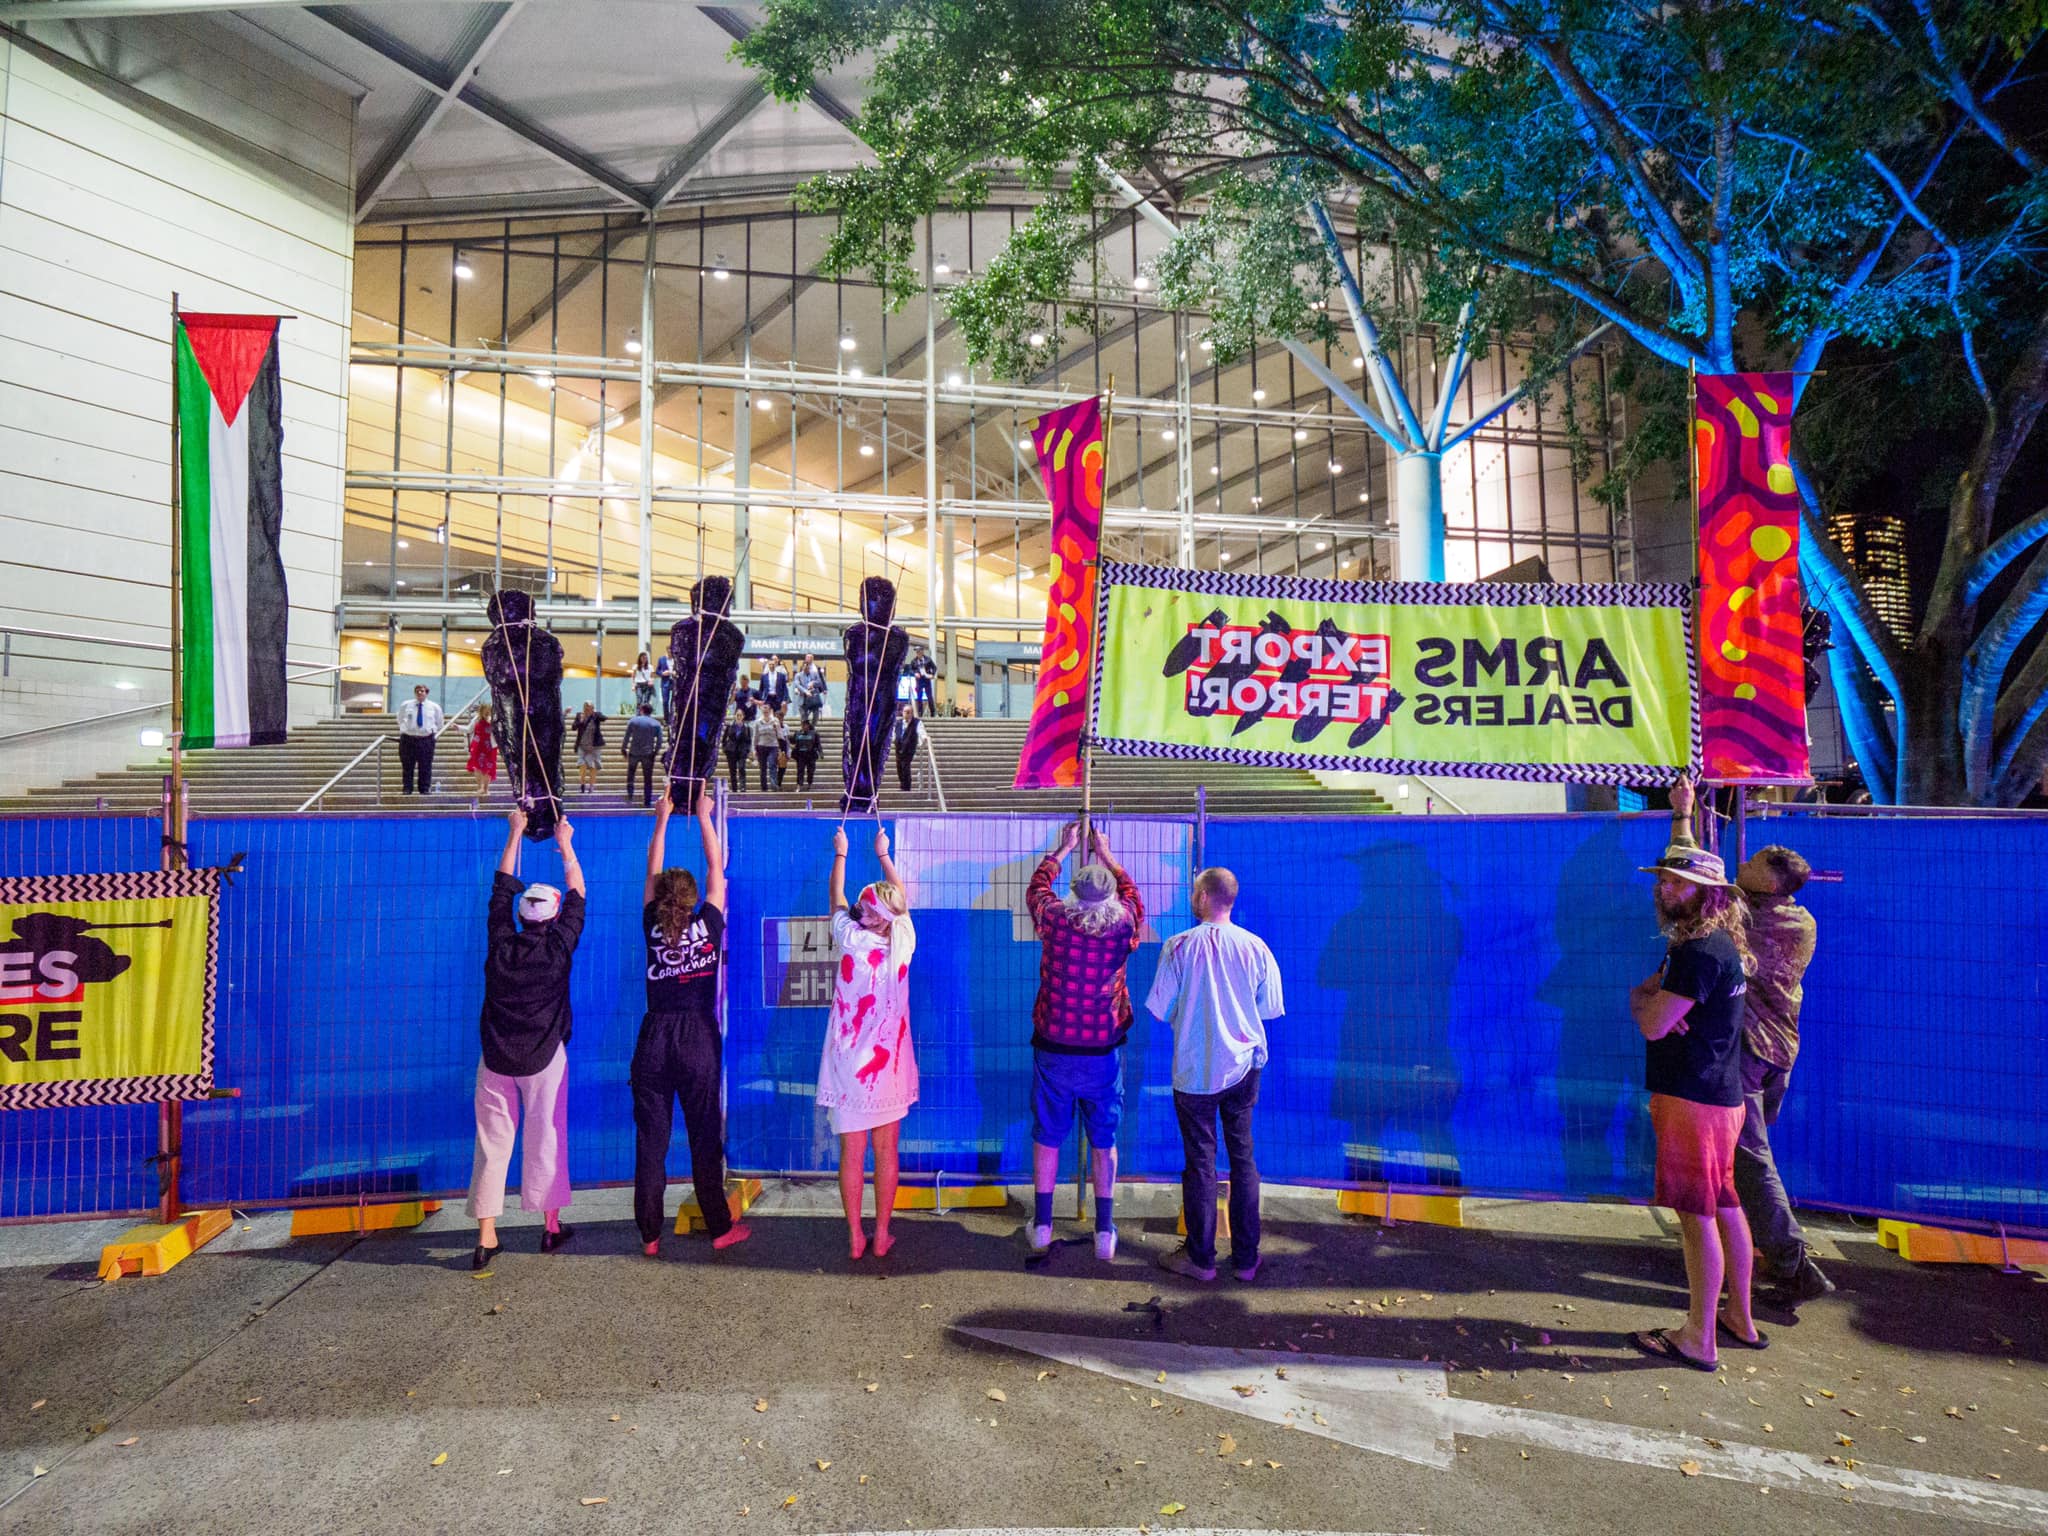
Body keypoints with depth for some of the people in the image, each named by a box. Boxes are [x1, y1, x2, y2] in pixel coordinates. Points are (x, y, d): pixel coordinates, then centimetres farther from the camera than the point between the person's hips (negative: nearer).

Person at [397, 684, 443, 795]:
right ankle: (406, 789, 8)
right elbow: (400, 720, 21)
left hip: (427, 739, 0)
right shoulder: (406, 706, 5)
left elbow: (439, 723, 18)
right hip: (408, 739, 0)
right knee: (407, 766, 2)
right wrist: (403, 729, 12)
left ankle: (425, 789, 7)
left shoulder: (434, 707, 5)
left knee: (425, 767, 1)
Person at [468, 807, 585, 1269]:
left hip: (496, 1058, 2)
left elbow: (502, 887, 10)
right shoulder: (558, 947, -8)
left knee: (492, 1141, 5)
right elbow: (577, 893, 5)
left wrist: (515, 834, 20)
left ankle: (486, 1236, 3)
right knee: (545, 1137, 9)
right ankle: (551, 1227, 20)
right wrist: (565, 844, 17)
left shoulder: (500, 943, -3)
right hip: (544, 1057, -2)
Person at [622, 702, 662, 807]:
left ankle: (630, 793, 14)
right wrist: (656, 751, 12)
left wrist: (623, 748, 10)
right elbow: (659, 740, -1)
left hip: (634, 753, 0)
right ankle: (647, 801, 5)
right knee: (648, 779, 5)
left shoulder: (633, 721, -3)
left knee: (630, 774, 22)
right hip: (648, 754, 0)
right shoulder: (656, 723, 0)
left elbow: (627, 737, -1)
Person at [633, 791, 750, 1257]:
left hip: (654, 1038, 2)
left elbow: (652, 873, 12)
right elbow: (716, 870, 6)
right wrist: (704, 817, 13)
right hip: (699, 1039, -1)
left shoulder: (653, 928, -1)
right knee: (705, 1136, 6)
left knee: (650, 1139, 7)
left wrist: (662, 820, 18)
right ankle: (720, 1228, 15)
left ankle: (650, 1235, 14)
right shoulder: (708, 926, -4)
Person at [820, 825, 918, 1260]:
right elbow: (902, 899, 12)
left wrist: (840, 853, 25)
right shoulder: (903, 942, -8)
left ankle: (855, 1238, 16)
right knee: (886, 1152, 10)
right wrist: (883, 854, 26)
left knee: (852, 1153, 7)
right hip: (889, 1063, 1)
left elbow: (836, 899, 9)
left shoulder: (851, 940, -11)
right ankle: (881, 1236, 18)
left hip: (848, 1063, -1)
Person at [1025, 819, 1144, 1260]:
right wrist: (1106, 855, 28)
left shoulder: (1055, 918, -10)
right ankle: (1105, 1233, 18)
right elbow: (1132, 893, 15)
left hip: (1053, 1050, 0)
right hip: (1103, 1053, 0)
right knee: (1104, 1141, 12)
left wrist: (1064, 849, 26)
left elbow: (1036, 886, 13)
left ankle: (1042, 1226, 23)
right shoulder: (1123, 923, -9)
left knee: (1047, 1137, 13)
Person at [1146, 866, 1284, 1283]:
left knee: (1200, 1162, 9)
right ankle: (1246, 1259, 23)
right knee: (1243, 1158, 14)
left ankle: (1200, 1258, 20)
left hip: (1195, 1070, -2)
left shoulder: (1179, 947, -13)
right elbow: (1269, 1009, 2)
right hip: (1244, 1067, 3)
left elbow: (1160, 1010, -10)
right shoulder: (1256, 947, -5)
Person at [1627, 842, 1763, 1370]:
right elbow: (1663, 1017, 18)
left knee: (1697, 1214, -3)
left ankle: (1698, 1340, 6)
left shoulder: (1702, 951, -20)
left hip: (1694, 1099, -10)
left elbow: (1653, 1025, -21)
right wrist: (1654, 998, -4)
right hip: (1720, 1092, 10)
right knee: (1723, 1207, 19)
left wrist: (1641, 996, -1)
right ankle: (1740, 1318, 32)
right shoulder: (1717, 942, 14)